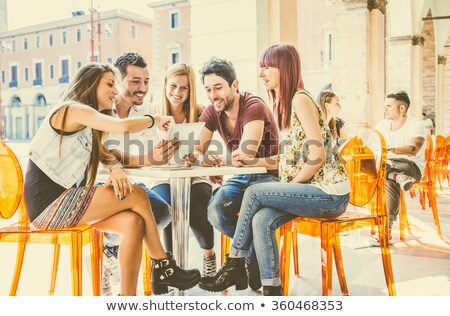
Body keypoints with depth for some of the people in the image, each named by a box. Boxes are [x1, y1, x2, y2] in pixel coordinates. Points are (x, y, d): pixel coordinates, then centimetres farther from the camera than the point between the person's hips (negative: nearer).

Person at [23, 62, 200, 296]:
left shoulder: (87, 123, 19)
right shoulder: (73, 110, -12)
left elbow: (102, 153, 13)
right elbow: (124, 127, -27)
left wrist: (115, 168, -11)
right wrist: (154, 119, -8)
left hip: (61, 201, 9)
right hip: (49, 204, -9)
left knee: (133, 223, -10)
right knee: (137, 196, -12)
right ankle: (163, 267, 3)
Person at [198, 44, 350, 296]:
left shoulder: (300, 100, -12)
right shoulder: (283, 105, 16)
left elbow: (317, 156, -19)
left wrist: (290, 185, -11)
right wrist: (254, 161, 8)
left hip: (330, 192, -8)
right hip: (313, 191, 8)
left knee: (254, 193, -17)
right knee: (261, 220, -16)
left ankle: (235, 265, -1)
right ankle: (272, 290, -11)